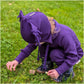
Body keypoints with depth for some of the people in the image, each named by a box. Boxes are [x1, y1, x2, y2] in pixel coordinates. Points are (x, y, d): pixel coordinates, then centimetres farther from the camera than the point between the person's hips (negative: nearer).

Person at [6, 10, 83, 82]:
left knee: (54, 54, -32)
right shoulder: (43, 32, -21)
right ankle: (48, 64, 4)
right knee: (42, 45, -18)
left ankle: (68, 71, -7)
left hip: (74, 54, -5)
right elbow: (31, 46, -8)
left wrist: (58, 71, -33)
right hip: (59, 49, 5)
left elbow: (73, 56, -30)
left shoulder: (64, 36, -40)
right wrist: (17, 60, -14)